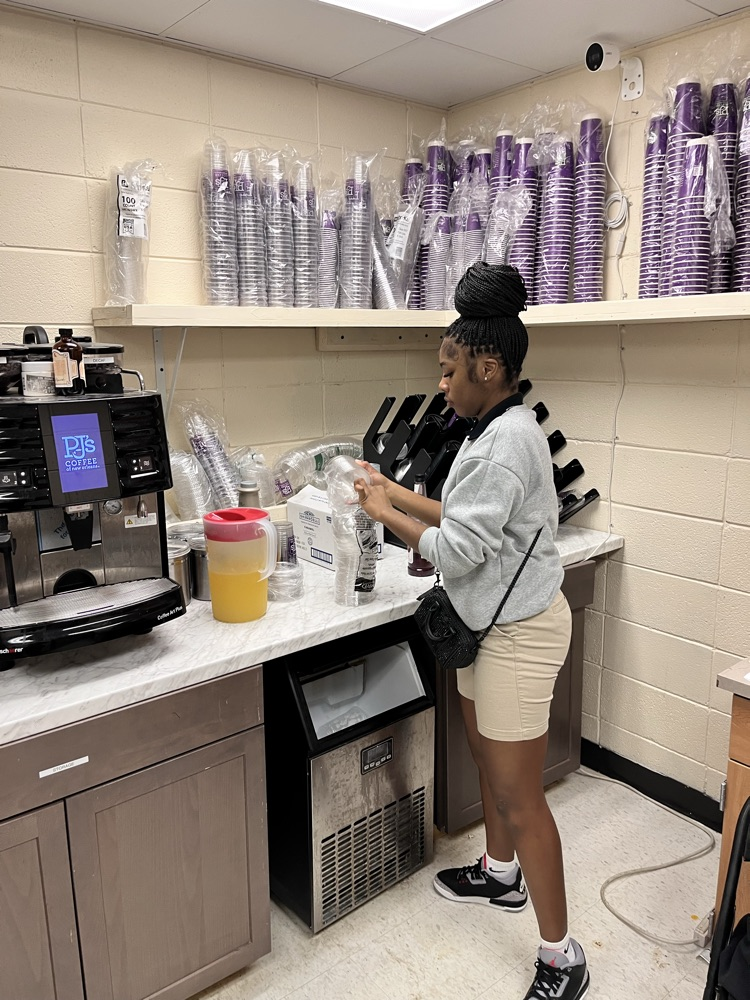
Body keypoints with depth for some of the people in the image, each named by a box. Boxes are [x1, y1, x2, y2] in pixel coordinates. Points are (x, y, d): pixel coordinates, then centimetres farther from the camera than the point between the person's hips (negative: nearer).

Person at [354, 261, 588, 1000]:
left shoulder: (506, 442, -24)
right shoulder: (498, 430, 7)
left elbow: (457, 550, -25)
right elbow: (469, 517, 13)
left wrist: (386, 514, -13)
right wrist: (398, 493, 7)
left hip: (518, 632, -10)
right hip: (492, 622, 10)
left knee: (517, 793, 0)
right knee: (487, 757, 24)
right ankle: (501, 875, 46)